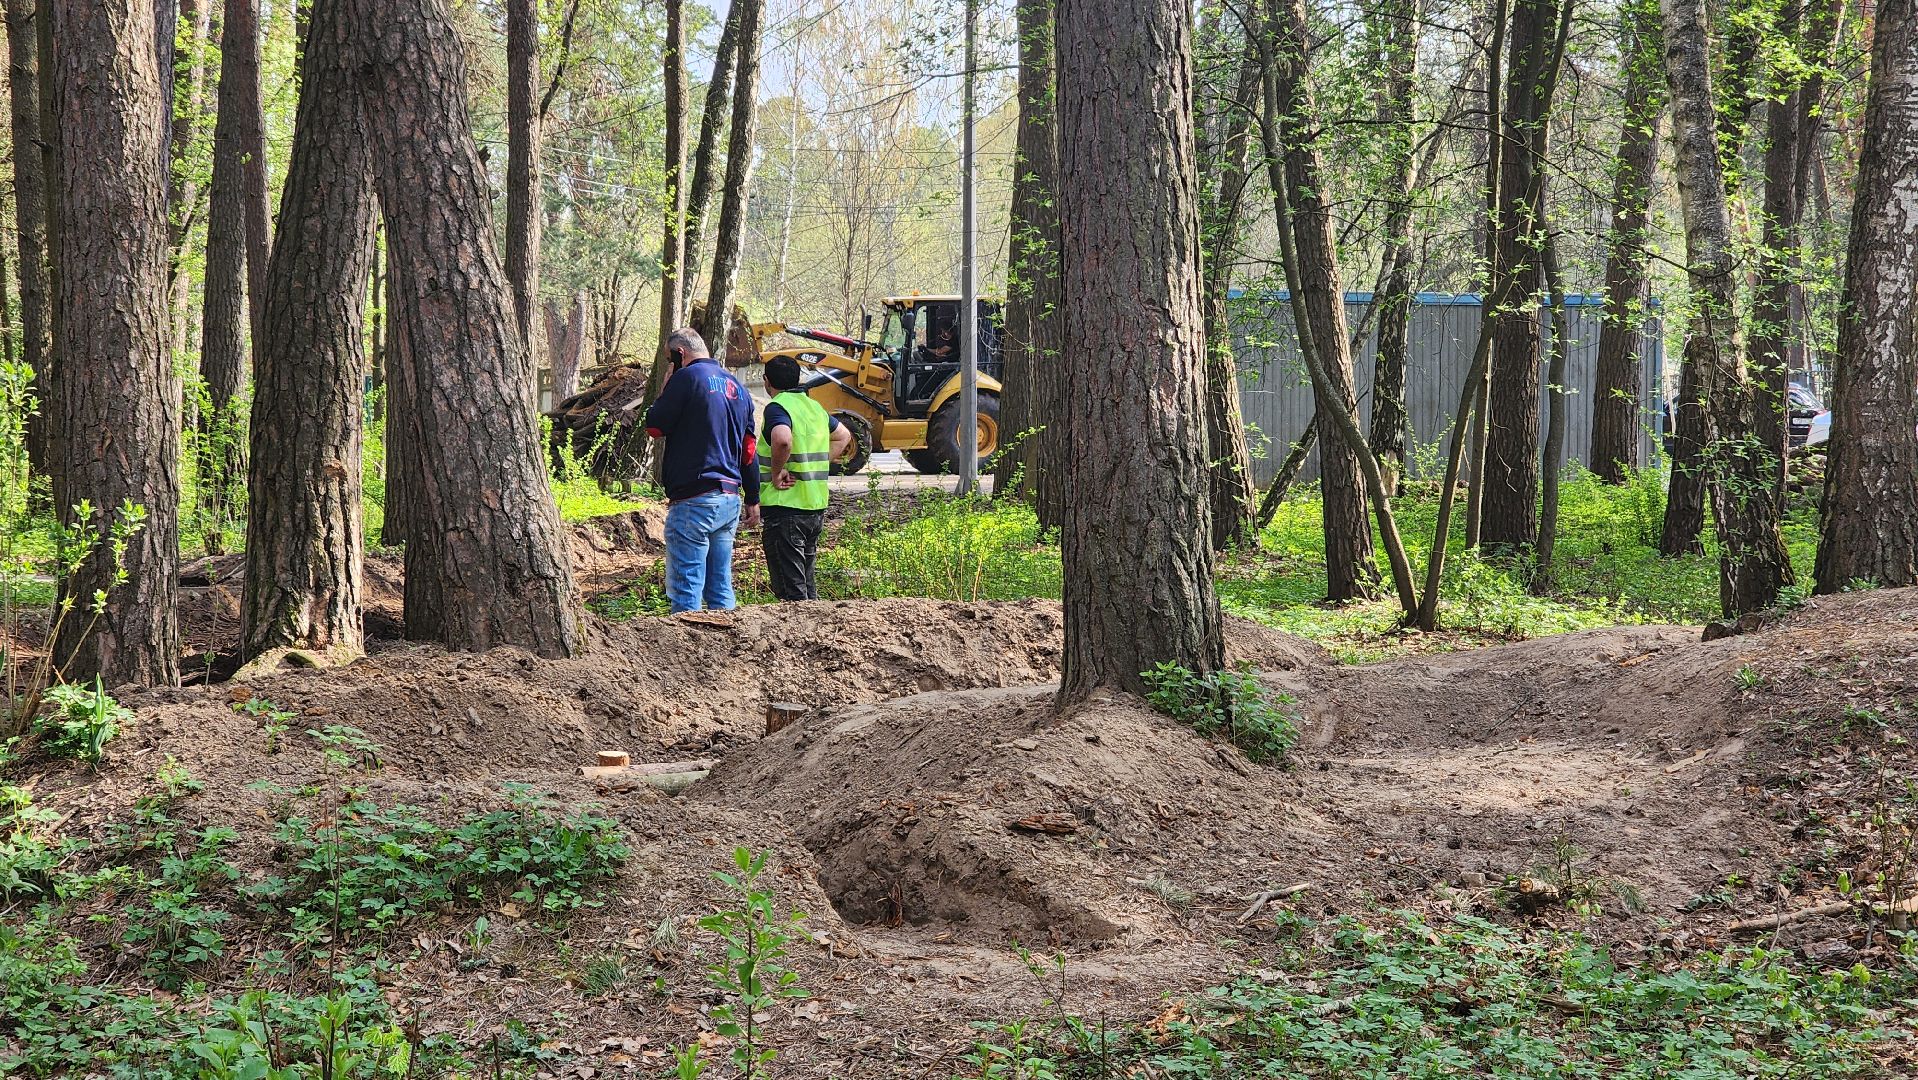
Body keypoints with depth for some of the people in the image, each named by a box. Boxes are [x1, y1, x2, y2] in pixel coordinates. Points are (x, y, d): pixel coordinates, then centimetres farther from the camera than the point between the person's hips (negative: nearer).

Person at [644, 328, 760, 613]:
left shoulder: (688, 377, -7)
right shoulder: (737, 386, 17)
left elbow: (655, 427, -4)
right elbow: (749, 450, 18)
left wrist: (664, 392, 10)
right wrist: (753, 500, 21)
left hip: (694, 500, -8)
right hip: (730, 500, 8)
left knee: (686, 589, -7)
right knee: (721, 588, 12)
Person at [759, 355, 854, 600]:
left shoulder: (777, 407, -12)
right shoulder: (814, 406, 13)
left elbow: (782, 440, -34)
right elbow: (844, 436, 28)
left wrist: (776, 473, -18)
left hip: (786, 505, -8)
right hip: (816, 506, 8)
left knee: (790, 588, -6)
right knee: (806, 583, 17)